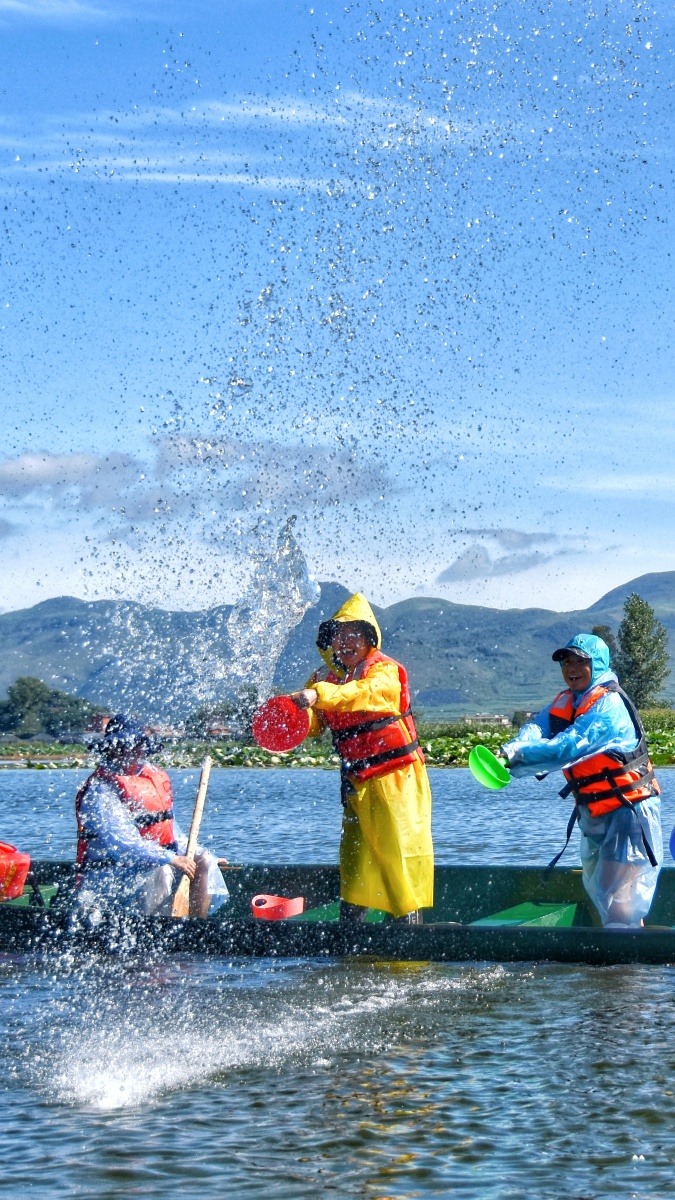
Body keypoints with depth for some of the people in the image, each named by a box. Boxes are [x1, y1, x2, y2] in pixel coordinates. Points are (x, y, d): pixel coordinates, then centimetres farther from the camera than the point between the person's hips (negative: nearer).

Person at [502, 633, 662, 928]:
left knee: (619, 903, -17)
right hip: (593, 816, 9)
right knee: (599, 890, 22)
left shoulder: (609, 705, -18)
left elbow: (569, 746, -31)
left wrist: (517, 760, -38)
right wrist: (515, 748, -34)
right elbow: (537, 727, -11)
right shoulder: (565, 702, 8)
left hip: (628, 812, -9)